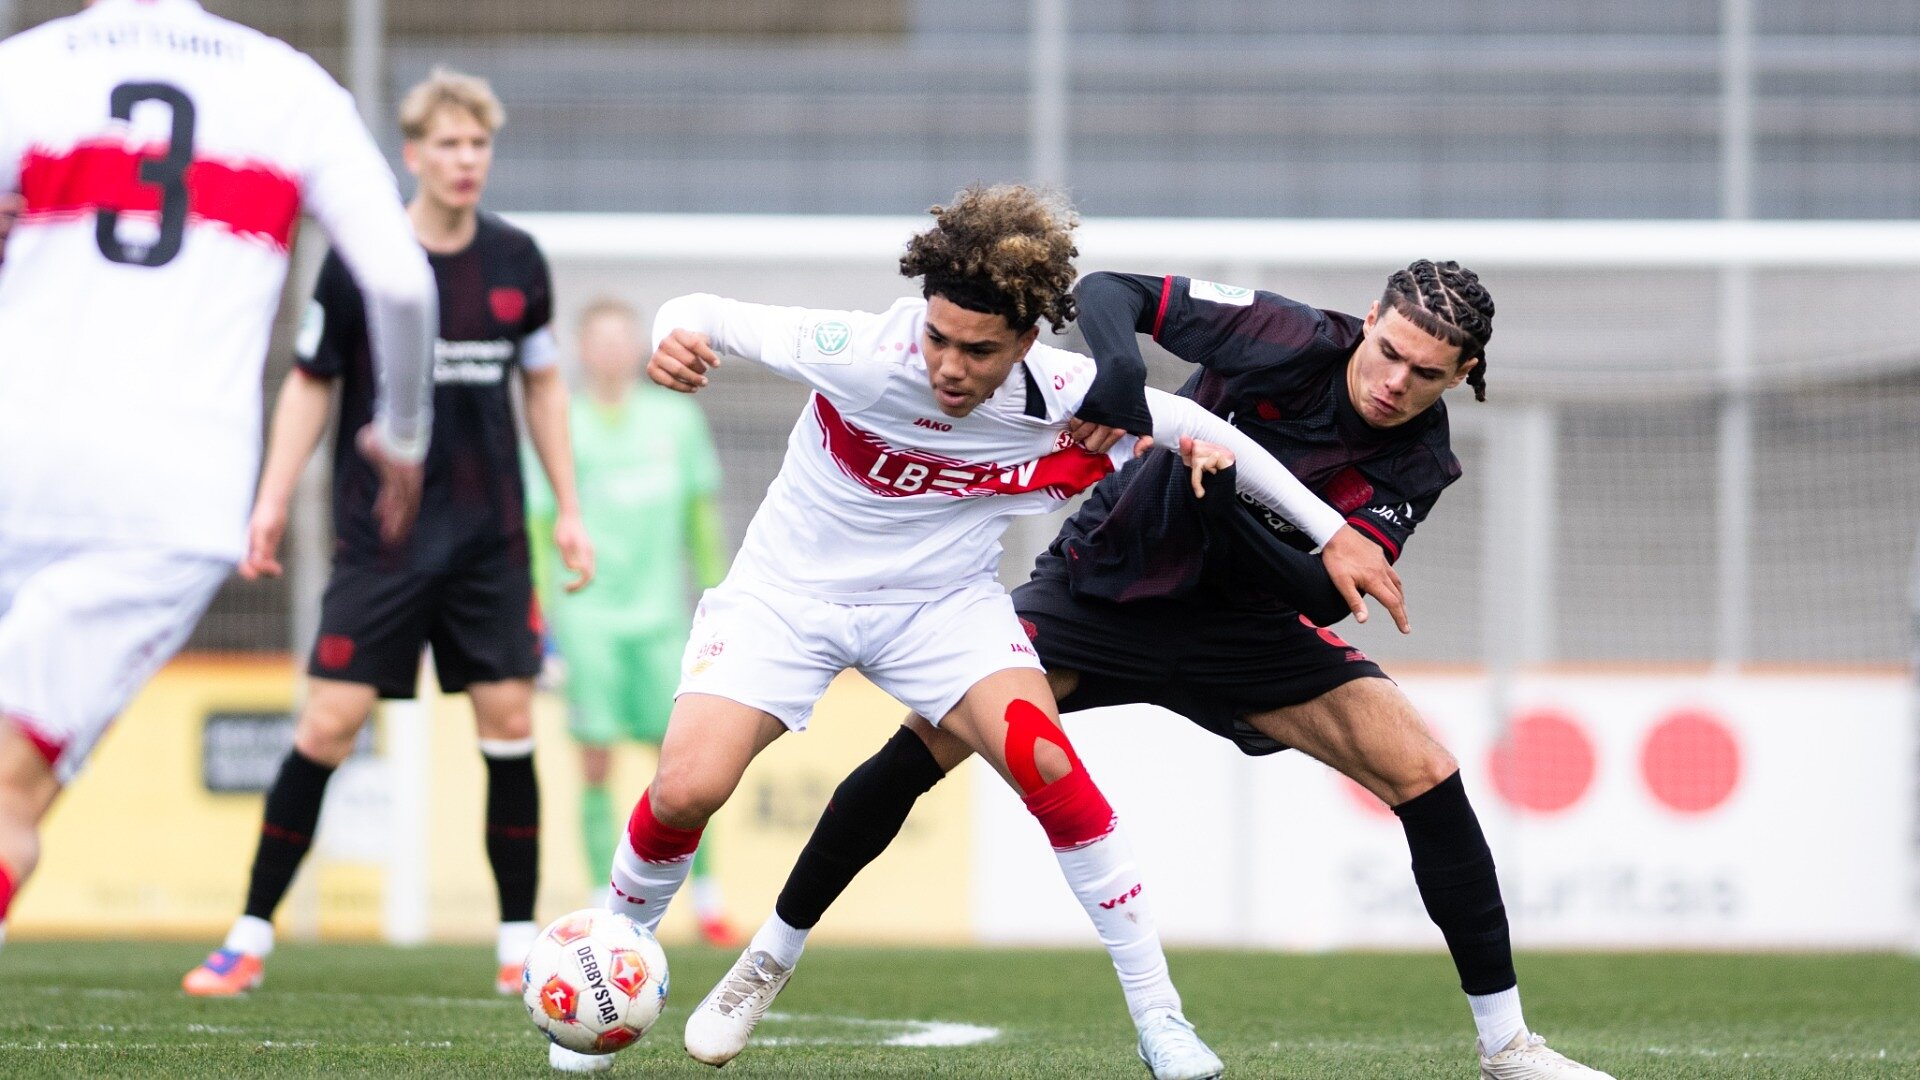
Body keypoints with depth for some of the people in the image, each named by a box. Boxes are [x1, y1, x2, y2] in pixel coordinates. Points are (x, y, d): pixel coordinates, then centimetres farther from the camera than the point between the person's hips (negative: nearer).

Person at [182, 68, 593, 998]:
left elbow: (542, 384, 15)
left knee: (508, 720, -1)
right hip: (380, 534, -3)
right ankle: (250, 938, 0)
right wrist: (271, 501, -3)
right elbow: (310, 385, 3)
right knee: (329, 723, -8)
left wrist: (568, 509, 13)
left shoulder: (516, 261, 2)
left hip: (489, 535, 3)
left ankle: (520, 943, 8)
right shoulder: (359, 262, -7)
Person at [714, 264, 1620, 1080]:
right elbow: (1106, 293, -20)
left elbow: (1326, 594, -25)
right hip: (1103, 581, -2)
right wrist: (1120, 383, -42)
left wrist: (1222, 506, -40)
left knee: (1424, 771, -14)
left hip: (1239, 625, 2)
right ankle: (771, 957, 4)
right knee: (931, 739, -16)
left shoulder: (1417, 464, -15)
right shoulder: (1288, 340, -22)